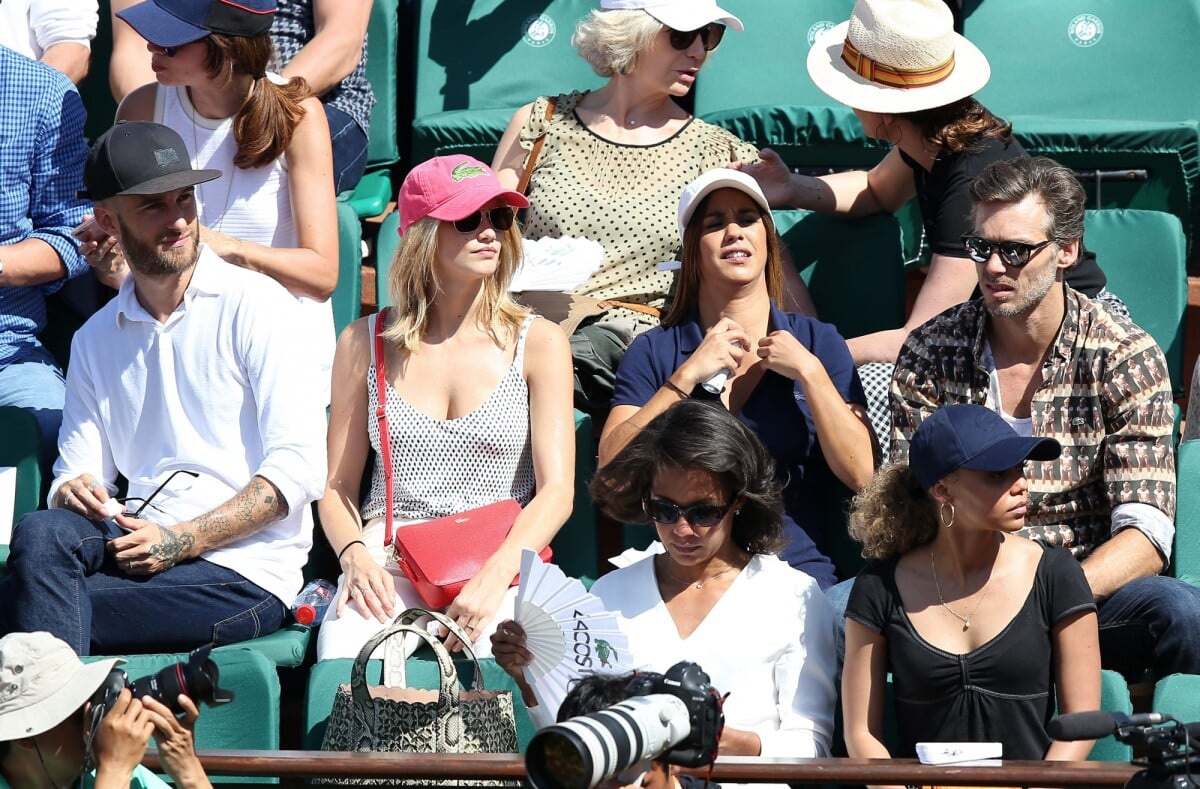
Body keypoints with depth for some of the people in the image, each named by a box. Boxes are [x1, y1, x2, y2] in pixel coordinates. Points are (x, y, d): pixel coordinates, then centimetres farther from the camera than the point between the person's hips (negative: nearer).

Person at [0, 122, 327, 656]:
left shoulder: (254, 305, 0)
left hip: (245, 571, -5)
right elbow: (77, 473, 16)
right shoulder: (95, 340, 19)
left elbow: (298, 468, -8)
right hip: (140, 541, 5)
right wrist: (73, 492, -10)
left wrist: (182, 540, -17)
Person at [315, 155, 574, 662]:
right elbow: (339, 486, 14)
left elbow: (556, 491, -1)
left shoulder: (537, 343, 7)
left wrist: (493, 579, -18)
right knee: (343, 659, -32)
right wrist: (354, 556, -8)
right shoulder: (365, 343, 12)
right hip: (389, 559, 1)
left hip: (502, 563, -1)